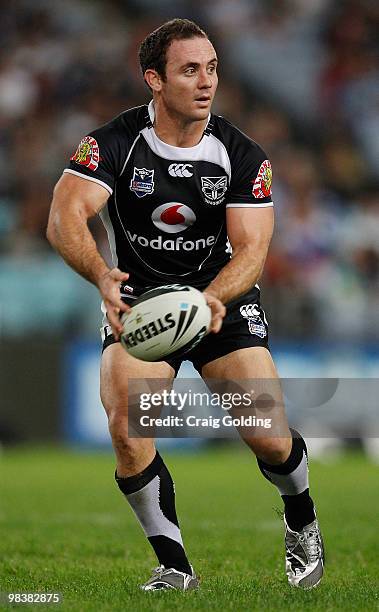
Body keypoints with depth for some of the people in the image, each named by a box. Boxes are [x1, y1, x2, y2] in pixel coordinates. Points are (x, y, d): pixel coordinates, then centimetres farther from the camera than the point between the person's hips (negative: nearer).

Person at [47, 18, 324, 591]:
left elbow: (252, 249, -16)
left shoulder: (243, 156, -10)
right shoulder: (113, 144, -14)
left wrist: (214, 297, -39)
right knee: (127, 429, -24)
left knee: (268, 435, -13)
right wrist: (102, 274, -49)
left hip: (224, 300, 1)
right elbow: (64, 219, -28)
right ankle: (174, 567, -6)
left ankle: (302, 522, 23)